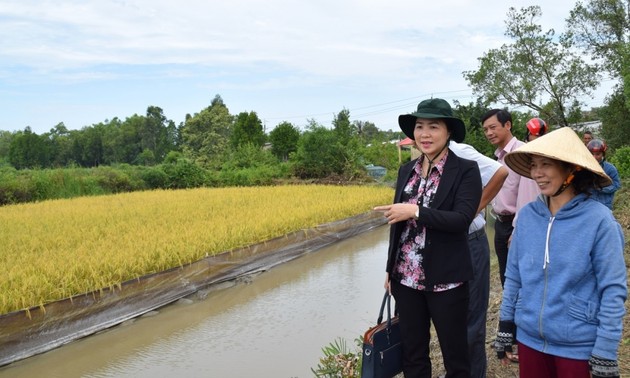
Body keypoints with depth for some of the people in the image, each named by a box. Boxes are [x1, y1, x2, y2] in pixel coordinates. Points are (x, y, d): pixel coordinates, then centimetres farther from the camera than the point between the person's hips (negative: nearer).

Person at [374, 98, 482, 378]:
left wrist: (416, 211, -25)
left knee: (455, 354, 9)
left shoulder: (466, 171, -9)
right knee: (412, 354, 15)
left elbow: (462, 220, -20)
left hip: (445, 279, -5)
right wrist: (390, 269, 14)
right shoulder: (406, 170, 8)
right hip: (407, 278, 5)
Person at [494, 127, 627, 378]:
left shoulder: (598, 220, -15)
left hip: (579, 346, -4)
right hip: (530, 339, 4)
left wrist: (605, 352, -12)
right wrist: (505, 327, 9)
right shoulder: (527, 215, -2)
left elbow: (613, 290, -12)